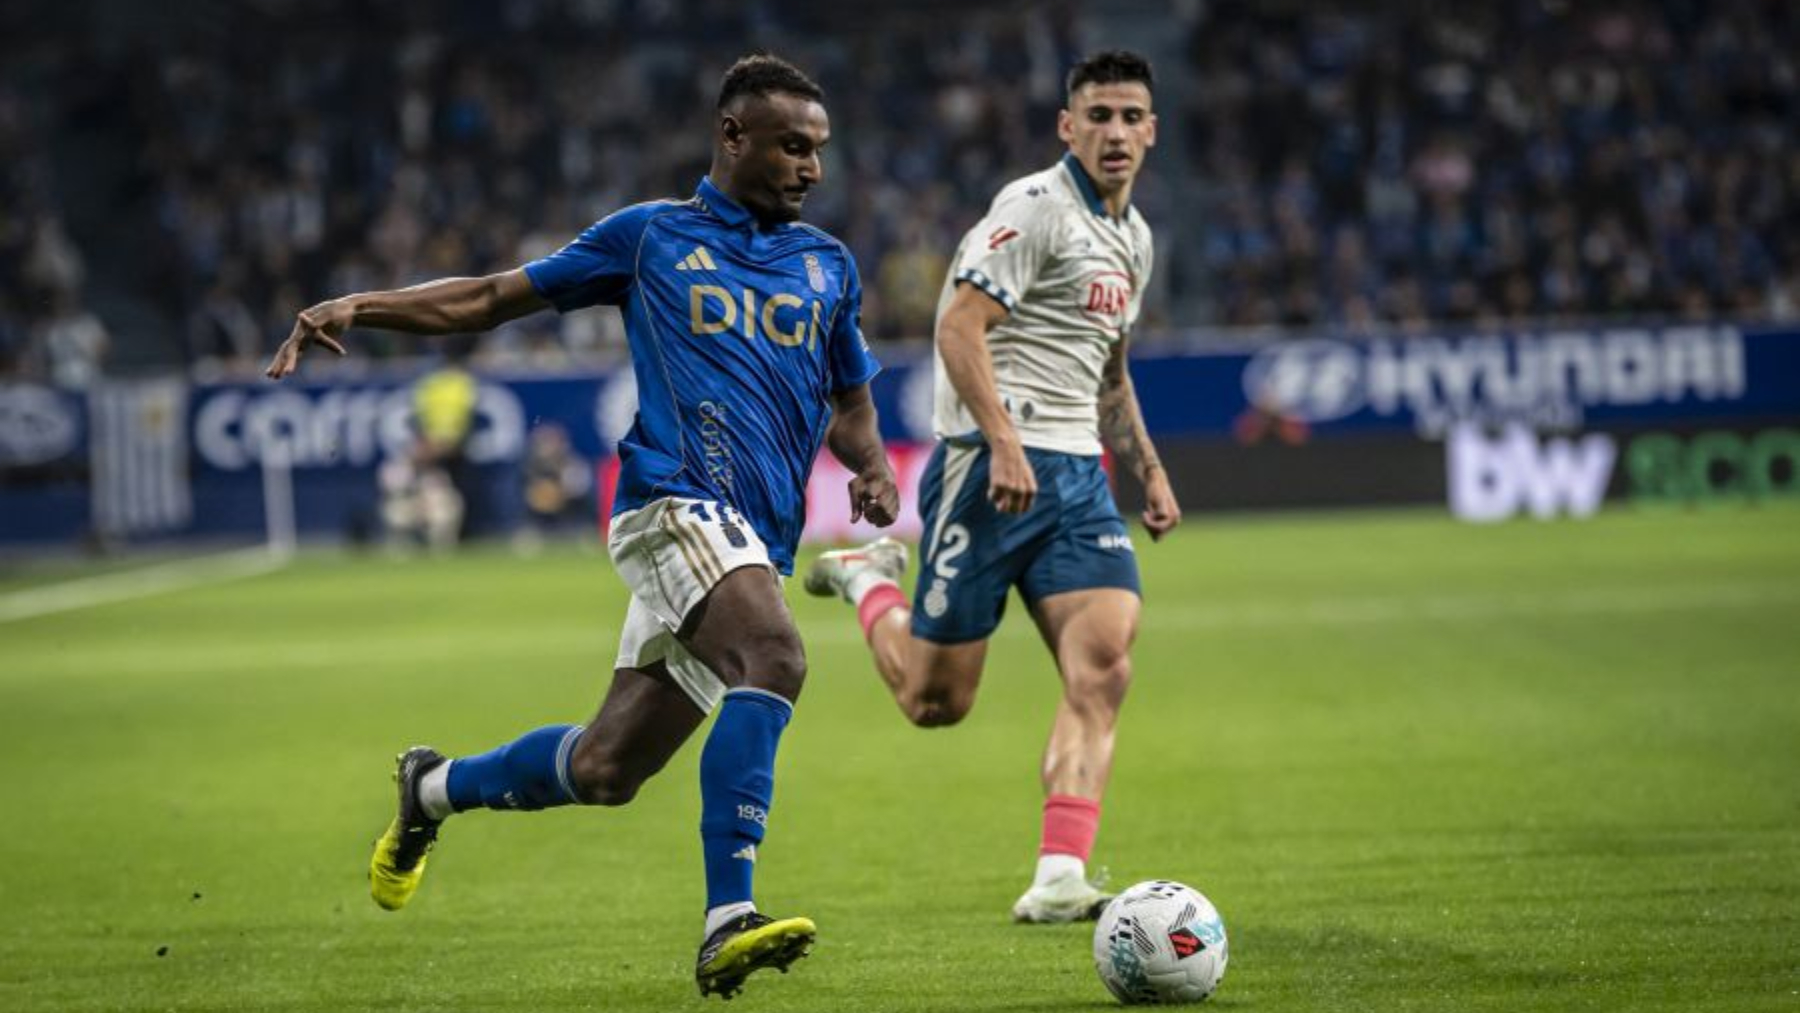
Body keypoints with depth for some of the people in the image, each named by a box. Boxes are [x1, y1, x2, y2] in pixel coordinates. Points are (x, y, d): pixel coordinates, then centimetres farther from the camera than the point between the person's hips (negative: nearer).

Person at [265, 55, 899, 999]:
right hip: (674, 497, -5)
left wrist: (872, 465, 6)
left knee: (603, 770, 6)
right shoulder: (650, 236, 8)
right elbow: (496, 296, 14)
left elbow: (850, 404, 29)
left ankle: (435, 788, 35)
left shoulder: (829, 266, 19)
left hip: (754, 545, 5)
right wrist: (361, 306, 3)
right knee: (773, 656, -33)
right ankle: (727, 922, -38)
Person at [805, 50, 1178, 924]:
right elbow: (959, 326, -17)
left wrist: (1148, 470, 23)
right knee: (934, 700, -1)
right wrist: (1003, 442, -26)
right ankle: (866, 580, 30)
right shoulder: (1036, 206, -8)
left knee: (1102, 670, -14)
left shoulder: (1134, 239, 20)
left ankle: (1056, 882, -17)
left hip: (1077, 476, 7)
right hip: (991, 462, -7)